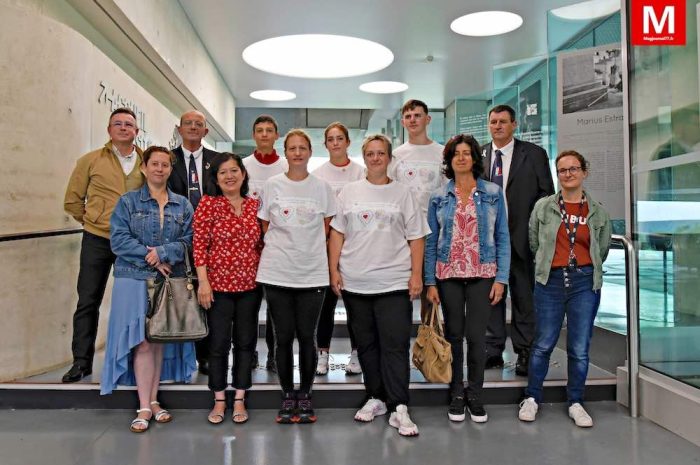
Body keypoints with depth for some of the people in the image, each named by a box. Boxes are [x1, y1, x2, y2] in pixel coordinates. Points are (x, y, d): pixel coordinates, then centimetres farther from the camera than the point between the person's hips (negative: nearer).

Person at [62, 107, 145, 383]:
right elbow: (72, 200, 6)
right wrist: (93, 220, 4)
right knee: (88, 302, 3)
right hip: (97, 241, -1)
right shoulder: (90, 161, 1)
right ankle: (82, 361, 14)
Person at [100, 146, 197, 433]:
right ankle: (144, 407, 2)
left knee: (161, 340, 7)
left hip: (170, 280, 2)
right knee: (142, 342, -5)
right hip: (135, 280, -2)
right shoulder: (128, 202, 5)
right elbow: (119, 239, -5)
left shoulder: (182, 205, 10)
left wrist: (162, 253, -15)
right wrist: (150, 257, -13)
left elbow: (188, 240, 1)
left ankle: (153, 400, 18)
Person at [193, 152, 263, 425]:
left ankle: (239, 400, 22)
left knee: (246, 342, 9)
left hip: (250, 285, 3)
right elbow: (199, 245, -7)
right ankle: (219, 400, 20)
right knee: (218, 343, 5)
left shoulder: (255, 205, 6)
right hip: (219, 285, -3)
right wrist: (203, 282, -12)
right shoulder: (208, 204, -3)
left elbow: (261, 245, 11)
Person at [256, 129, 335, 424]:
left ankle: (305, 397, 20)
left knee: (306, 336, 5)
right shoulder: (272, 186, 3)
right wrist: (280, 251, 3)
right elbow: (265, 229, 9)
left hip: (312, 274, 0)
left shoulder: (322, 187, 5)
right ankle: (287, 397, 20)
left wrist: (309, 250, 6)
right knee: (283, 337, 6)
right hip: (277, 274, 0)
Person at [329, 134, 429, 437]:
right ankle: (376, 398, 26)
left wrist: (416, 275, -5)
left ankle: (399, 409, 2)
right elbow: (337, 234, 9)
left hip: (394, 283, -2)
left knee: (395, 346, -4)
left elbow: (416, 238, 3)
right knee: (366, 344, 12)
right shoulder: (349, 192, 8)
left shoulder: (402, 194, 4)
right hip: (355, 283, 3)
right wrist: (334, 270, 1)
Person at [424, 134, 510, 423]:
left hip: (482, 274, -1)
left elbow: (503, 239, 3)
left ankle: (475, 395, 16)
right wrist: (430, 282, -1)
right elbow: (430, 242, 5)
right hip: (448, 275, 1)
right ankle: (456, 394, 21)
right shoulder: (439, 198, 5)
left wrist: (501, 278, -5)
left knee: (476, 336, -2)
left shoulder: (493, 193, 3)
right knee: (454, 335, 7)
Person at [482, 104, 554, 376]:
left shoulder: (534, 155, 3)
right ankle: (493, 351, 18)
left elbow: (546, 195, 2)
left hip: (521, 237, -2)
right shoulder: (477, 155, 9)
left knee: (523, 297, 5)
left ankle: (525, 353, 15)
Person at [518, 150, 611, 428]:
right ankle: (532, 398, 19)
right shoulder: (543, 207, 2)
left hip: (585, 282, 1)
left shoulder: (598, 212, 6)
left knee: (580, 348, 5)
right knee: (543, 344, 4)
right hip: (550, 280, -1)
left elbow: (602, 250, 17)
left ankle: (576, 403, 21)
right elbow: (534, 243, 10)